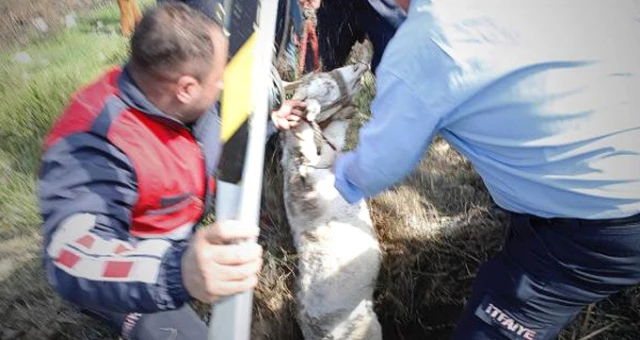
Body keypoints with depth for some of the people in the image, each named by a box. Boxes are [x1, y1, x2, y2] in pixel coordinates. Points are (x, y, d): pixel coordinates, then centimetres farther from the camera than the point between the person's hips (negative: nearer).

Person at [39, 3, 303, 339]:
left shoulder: (174, 100, -12)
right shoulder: (94, 143, -37)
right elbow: (73, 256, -49)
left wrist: (266, 120, 9)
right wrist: (177, 272, -65)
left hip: (185, 234, 7)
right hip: (131, 280, -7)